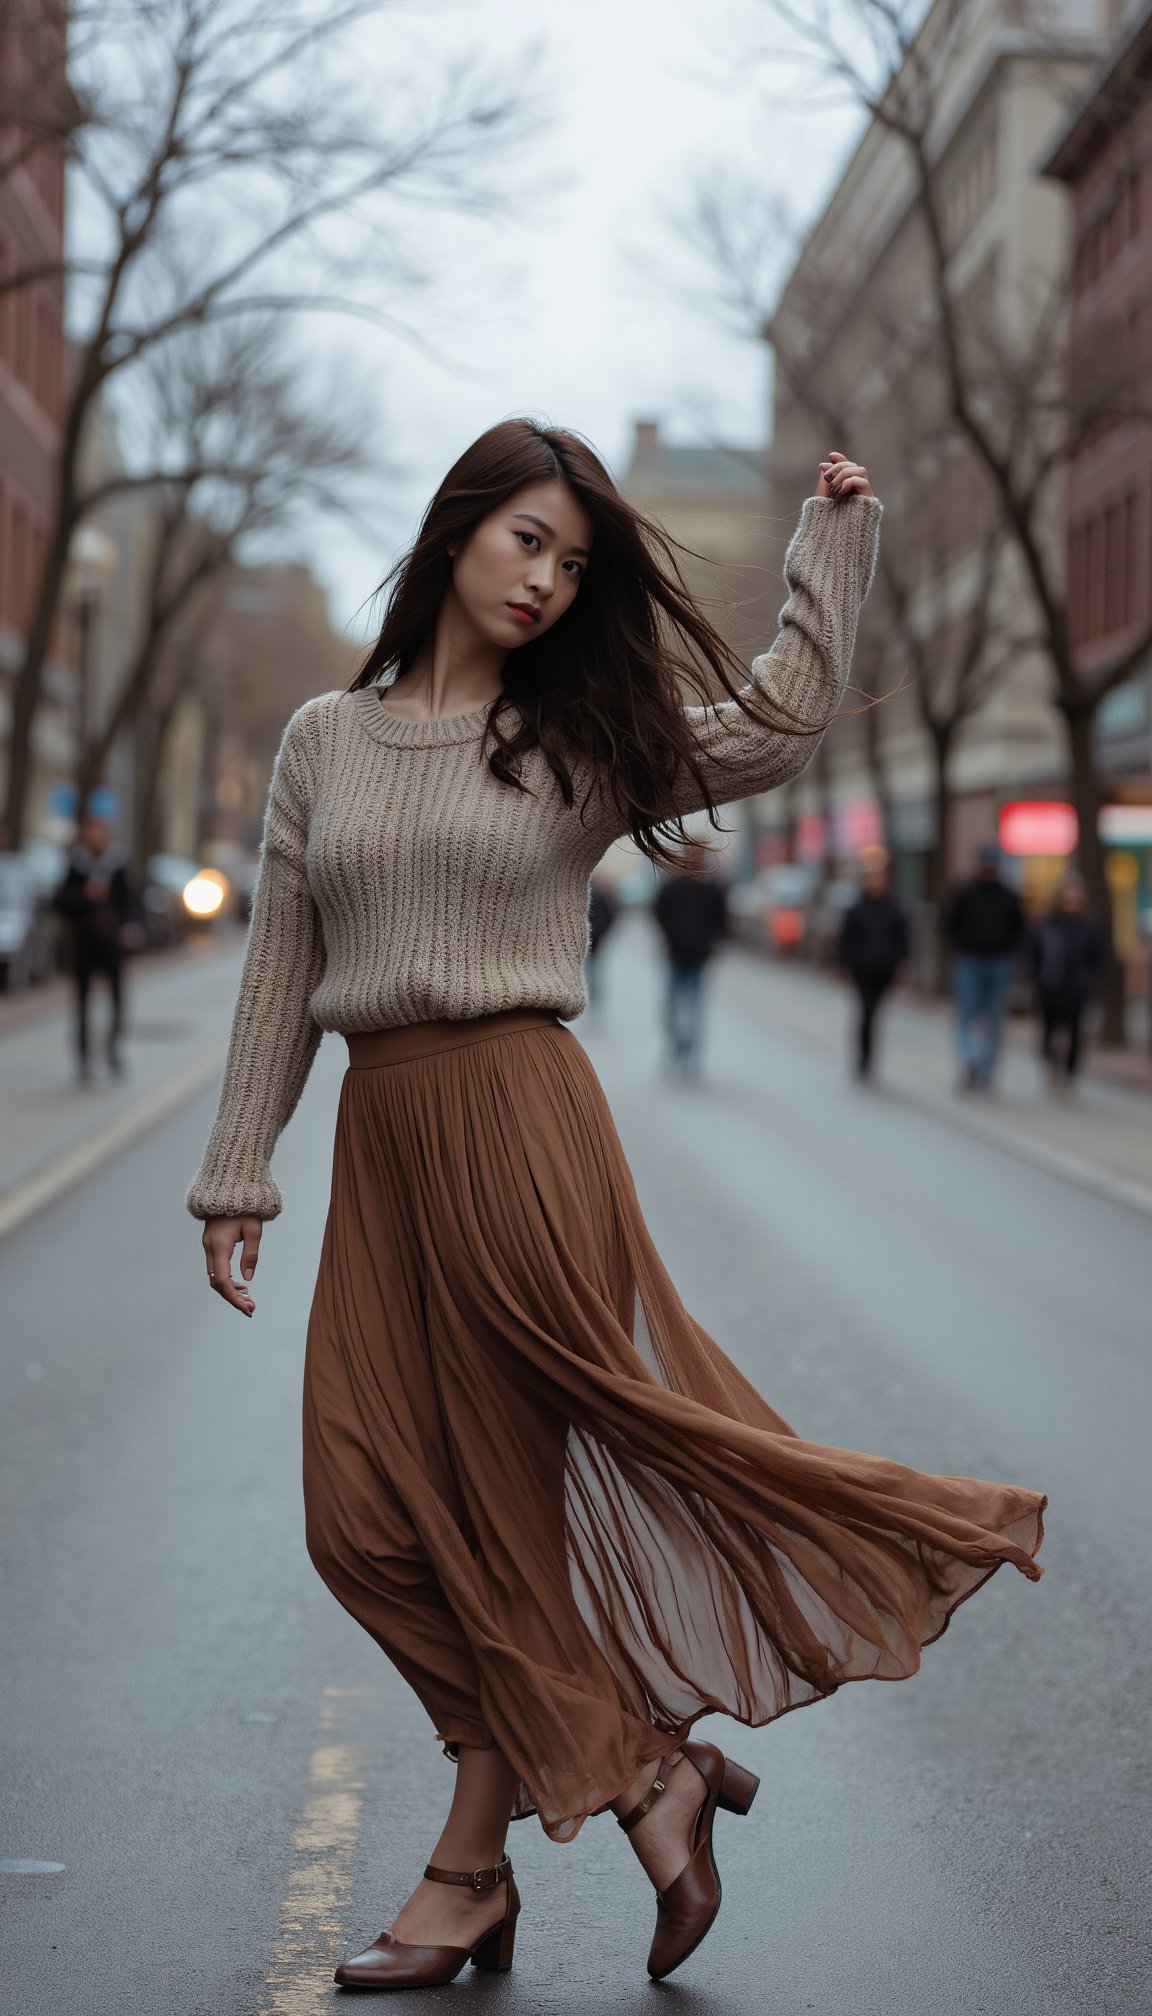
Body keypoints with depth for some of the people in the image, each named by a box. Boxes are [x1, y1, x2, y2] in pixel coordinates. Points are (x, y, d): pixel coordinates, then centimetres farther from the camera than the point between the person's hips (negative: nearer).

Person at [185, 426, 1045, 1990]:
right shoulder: (324, 741, 12)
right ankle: (642, 1773, 12)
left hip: (517, 1114, -4)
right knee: (374, 1517, 1)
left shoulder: (576, 741, 5)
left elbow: (779, 715, -2)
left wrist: (835, 533, 4)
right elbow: (279, 970, 12)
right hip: (381, 1134, 4)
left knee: (502, 1497, -2)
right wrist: (237, 1176, 10)